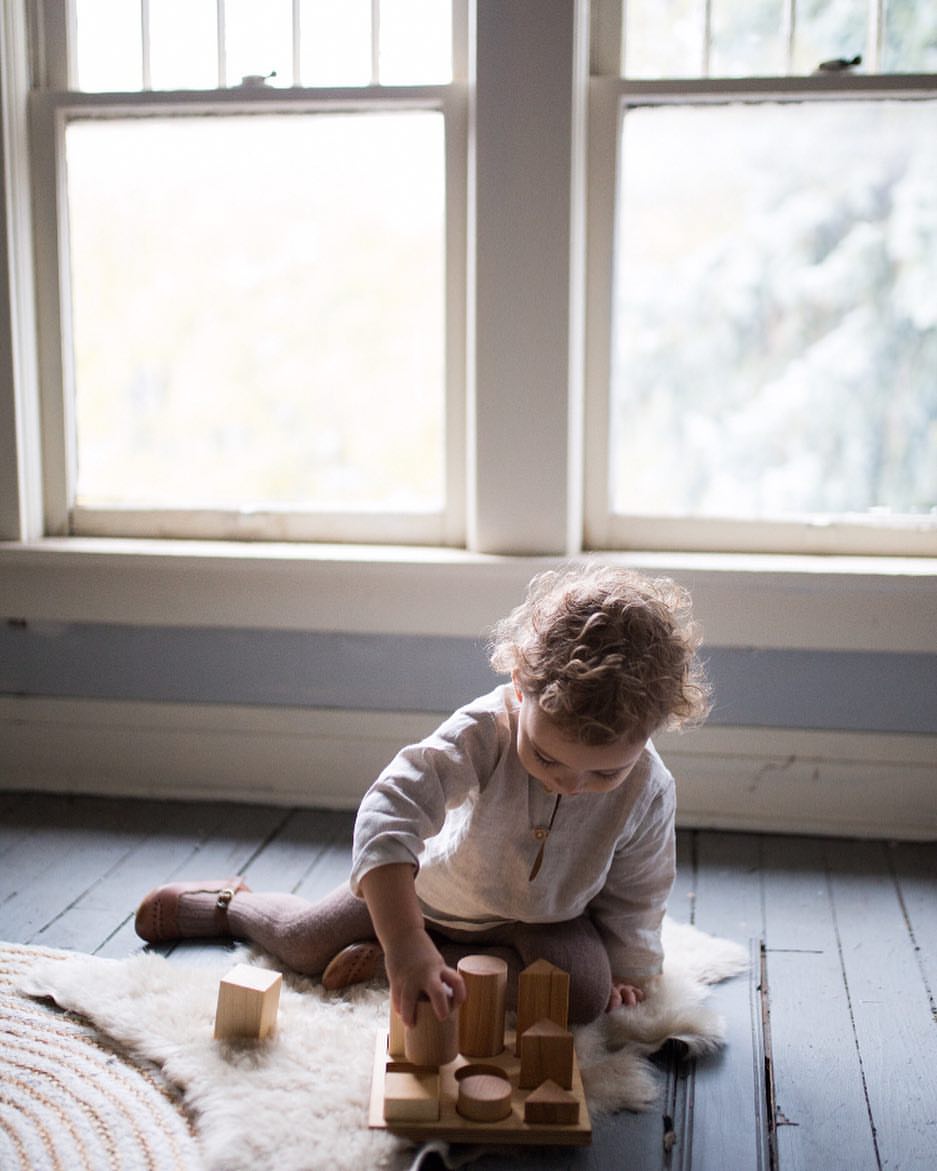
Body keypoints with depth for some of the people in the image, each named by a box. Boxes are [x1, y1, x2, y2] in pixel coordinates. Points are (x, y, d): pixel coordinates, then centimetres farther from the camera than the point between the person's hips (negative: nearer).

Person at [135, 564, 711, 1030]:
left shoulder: (650, 790, -29)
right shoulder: (483, 730, -39)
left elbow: (635, 894, -10)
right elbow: (389, 815, -49)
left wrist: (627, 971, 1)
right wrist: (406, 943, -58)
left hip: (544, 918, 1)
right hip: (438, 887, 0)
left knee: (587, 989, -28)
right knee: (304, 942, 2)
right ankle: (230, 905, 39)